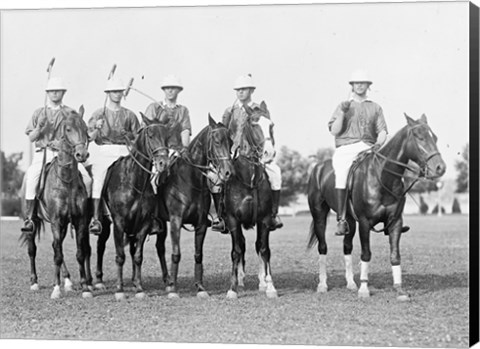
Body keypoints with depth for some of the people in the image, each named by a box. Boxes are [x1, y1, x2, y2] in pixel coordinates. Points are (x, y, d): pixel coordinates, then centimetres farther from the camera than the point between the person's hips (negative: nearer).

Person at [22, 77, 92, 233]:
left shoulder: (71, 113, 10)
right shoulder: (39, 113, 13)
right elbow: (31, 138, 12)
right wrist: (39, 128, -9)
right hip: (42, 153, 0)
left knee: (86, 179, -19)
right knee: (31, 178, -28)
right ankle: (29, 218, -21)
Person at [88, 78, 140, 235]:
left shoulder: (129, 115, 14)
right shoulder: (98, 114, 11)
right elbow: (90, 137, 5)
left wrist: (128, 134, -5)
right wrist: (97, 128, -14)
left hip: (124, 152, 1)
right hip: (103, 150, -1)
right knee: (98, 177, -22)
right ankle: (95, 219, -22)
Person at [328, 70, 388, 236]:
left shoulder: (375, 108, 19)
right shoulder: (343, 106, 16)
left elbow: (382, 131, 11)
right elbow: (334, 131, 7)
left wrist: (379, 143, -10)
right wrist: (342, 113, -6)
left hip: (368, 148, 1)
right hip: (346, 148, -1)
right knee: (342, 173, -29)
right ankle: (341, 219, -28)